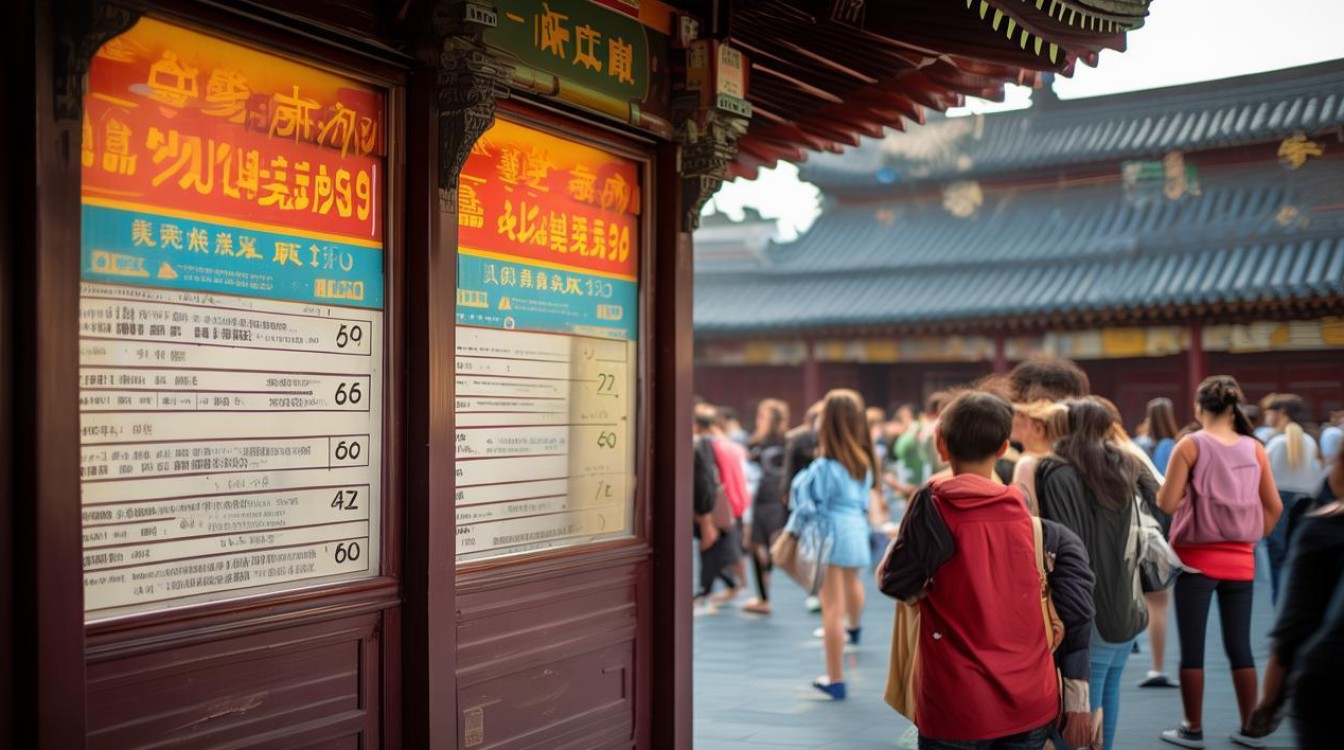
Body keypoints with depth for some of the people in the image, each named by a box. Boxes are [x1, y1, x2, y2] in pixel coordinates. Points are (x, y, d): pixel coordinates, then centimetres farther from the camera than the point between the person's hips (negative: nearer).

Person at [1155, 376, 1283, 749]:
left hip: (1196, 559, -4)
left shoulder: (1190, 445, -10)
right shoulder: (1254, 448, 1)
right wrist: (1252, 537, 16)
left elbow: (1167, 503, -12)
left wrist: (1163, 485, 8)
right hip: (1240, 560, 4)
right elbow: (1274, 507, 4)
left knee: (1192, 648, 6)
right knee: (1240, 647, 13)